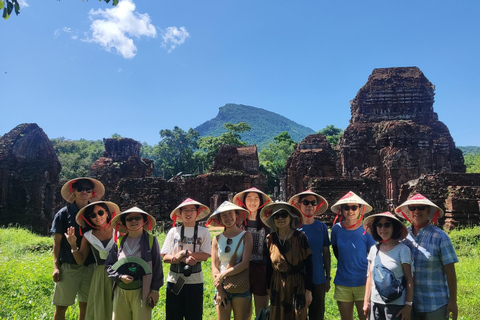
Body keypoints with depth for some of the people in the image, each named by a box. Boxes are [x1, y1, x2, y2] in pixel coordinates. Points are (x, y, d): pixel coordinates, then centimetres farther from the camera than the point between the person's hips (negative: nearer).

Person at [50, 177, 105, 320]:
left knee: (85, 306, 10)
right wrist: (56, 266, -6)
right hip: (68, 265, -2)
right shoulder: (64, 213, -1)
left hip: (90, 266, 2)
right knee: (61, 307, 4)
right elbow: (57, 242, 0)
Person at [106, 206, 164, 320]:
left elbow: (157, 266, 0)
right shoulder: (119, 242, 6)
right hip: (121, 291, 3)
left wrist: (155, 289, -2)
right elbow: (109, 265, 9)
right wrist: (120, 277, -8)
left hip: (141, 291, -3)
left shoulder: (151, 240, -1)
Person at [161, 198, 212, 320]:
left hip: (195, 280, -1)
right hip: (174, 280, 1)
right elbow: (165, 257, -1)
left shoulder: (204, 232, -1)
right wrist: (183, 259, -16)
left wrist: (184, 252, -14)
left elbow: (205, 255, -9)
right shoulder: (173, 231, 3)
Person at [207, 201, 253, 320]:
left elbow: (245, 263, -12)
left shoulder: (245, 236, -3)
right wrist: (219, 290, -6)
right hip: (222, 287, 2)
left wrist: (223, 275, -14)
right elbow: (214, 266, 2)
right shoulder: (217, 239, 4)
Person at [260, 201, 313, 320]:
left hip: (297, 287, -2)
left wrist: (308, 290, -8)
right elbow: (268, 267, 6)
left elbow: (309, 265, -7)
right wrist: (268, 288, 8)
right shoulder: (270, 239, -1)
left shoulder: (300, 237, -8)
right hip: (277, 287, 2)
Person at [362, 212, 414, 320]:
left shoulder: (403, 249, -7)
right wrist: (366, 301, 10)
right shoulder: (374, 249, 5)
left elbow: (409, 280, -7)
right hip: (375, 303, 4)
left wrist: (408, 306, -9)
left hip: (396, 305, -4)